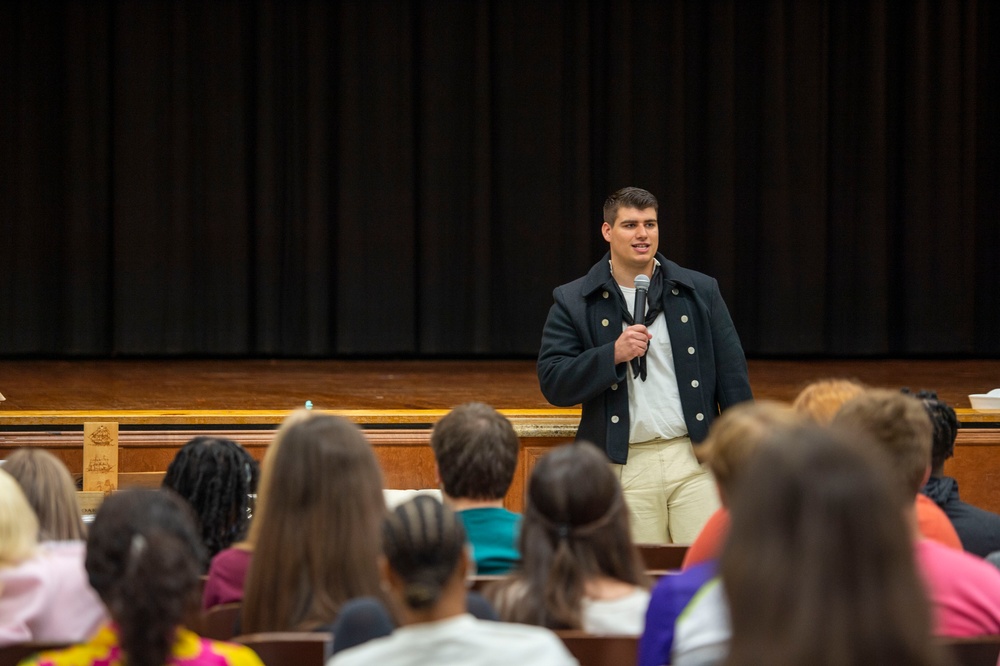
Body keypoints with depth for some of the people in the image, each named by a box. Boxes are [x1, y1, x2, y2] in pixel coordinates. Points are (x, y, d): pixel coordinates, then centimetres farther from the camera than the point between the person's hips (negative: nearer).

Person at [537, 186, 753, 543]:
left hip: (696, 461, 1)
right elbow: (553, 384, -3)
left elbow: (733, 377, 9)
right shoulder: (573, 302, 4)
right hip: (625, 470, -1)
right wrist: (613, 355, -15)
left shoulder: (700, 291, 9)